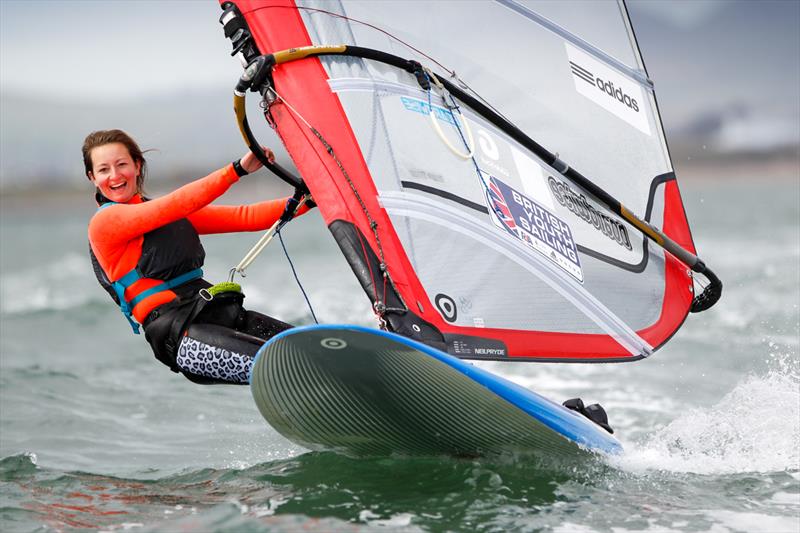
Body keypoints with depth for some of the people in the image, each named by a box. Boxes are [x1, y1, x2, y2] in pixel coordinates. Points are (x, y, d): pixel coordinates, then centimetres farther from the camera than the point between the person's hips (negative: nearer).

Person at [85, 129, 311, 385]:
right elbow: (177, 204, -11)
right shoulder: (104, 222, 2)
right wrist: (237, 170, -18)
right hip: (178, 335, -7)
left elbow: (244, 217, 18)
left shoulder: (173, 215, 24)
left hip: (222, 311, 7)